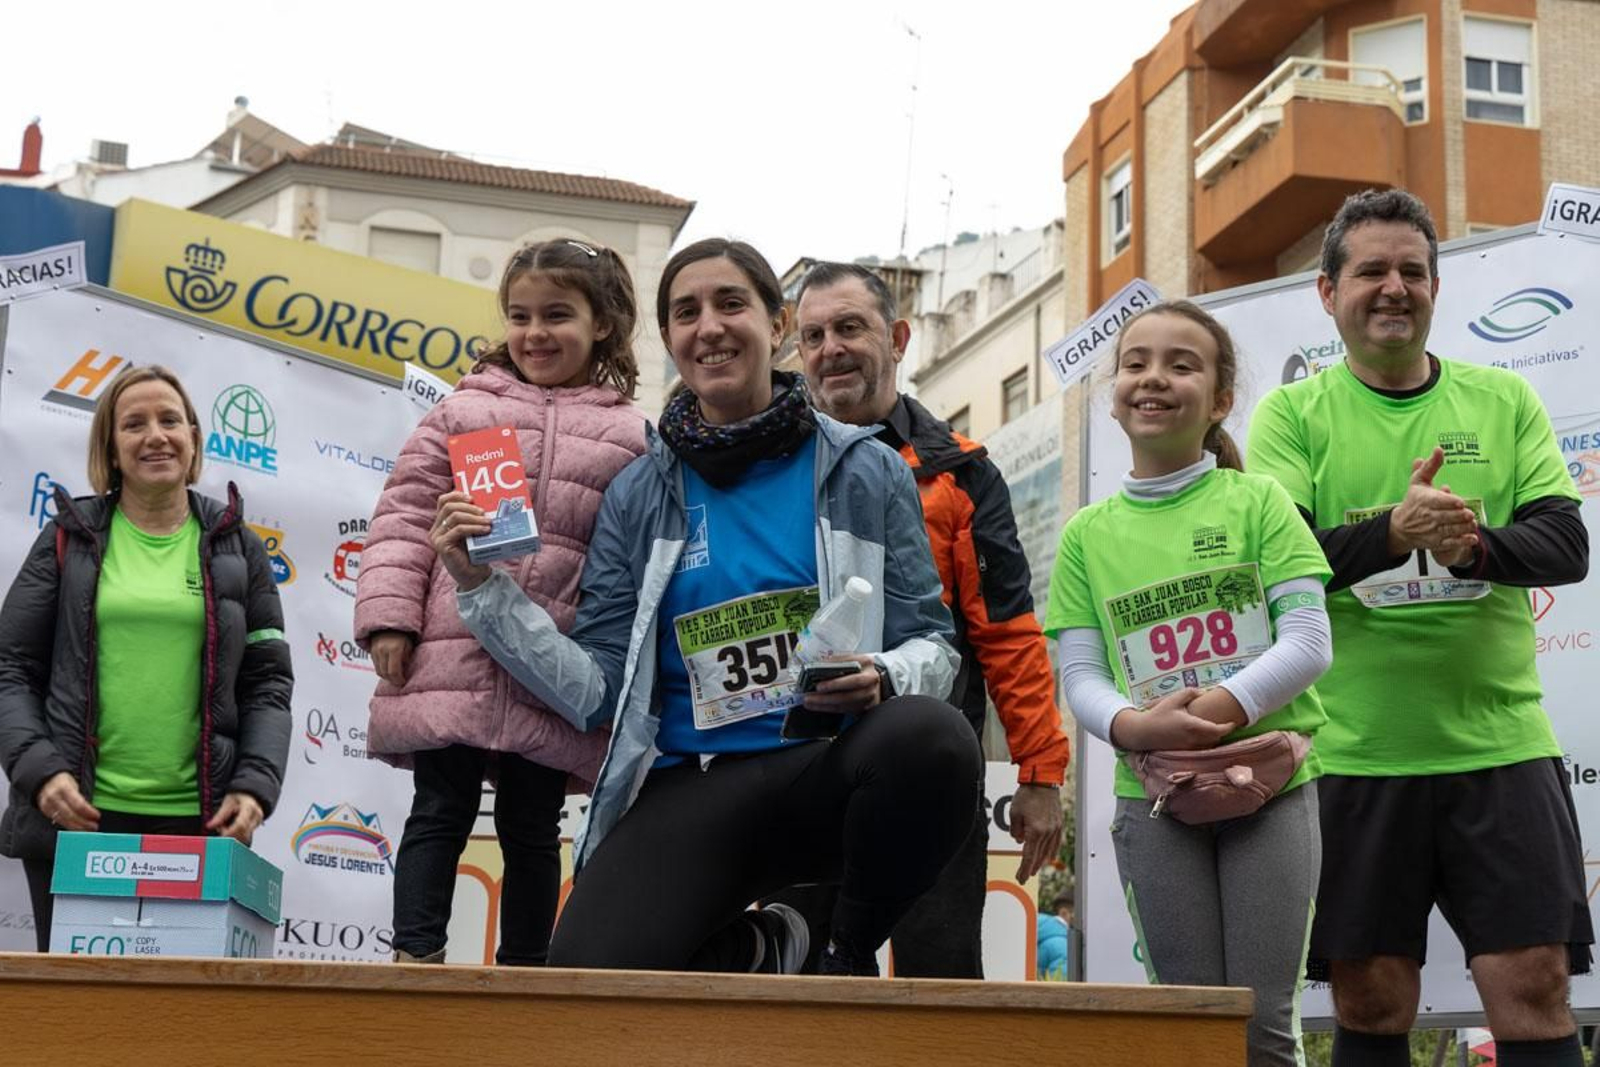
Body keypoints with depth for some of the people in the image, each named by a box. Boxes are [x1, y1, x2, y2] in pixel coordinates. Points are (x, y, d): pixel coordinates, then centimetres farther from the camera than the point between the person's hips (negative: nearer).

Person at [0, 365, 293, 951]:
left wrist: (255, 785, -5)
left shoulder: (235, 546, 12)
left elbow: (267, 682, 10)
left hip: (200, 822, 0)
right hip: (78, 817, 0)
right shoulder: (70, 539, 10)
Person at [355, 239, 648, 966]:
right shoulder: (464, 411, 9)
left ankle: (522, 971, 19)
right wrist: (388, 615, -5)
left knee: (532, 829, 10)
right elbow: (405, 517, 6)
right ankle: (415, 957, 3)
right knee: (439, 812, 2)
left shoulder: (630, 439, 8)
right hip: (450, 663, 0)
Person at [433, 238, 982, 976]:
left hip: (829, 773, 0)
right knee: (590, 979, -27)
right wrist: (483, 589, -3)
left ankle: (851, 956, -4)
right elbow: (597, 691, 6)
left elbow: (931, 644, 6)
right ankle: (755, 951, 9)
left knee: (927, 733, -36)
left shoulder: (863, 471, 4)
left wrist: (883, 679, -16)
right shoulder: (638, 496, 8)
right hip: (690, 789, 0)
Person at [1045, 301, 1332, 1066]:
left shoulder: (1256, 502, 2)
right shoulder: (1089, 534, 8)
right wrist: (1135, 726, -18)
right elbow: (1080, 676, 4)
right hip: (1154, 798, 2)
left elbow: (1309, 643, -5)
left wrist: (1216, 712, -19)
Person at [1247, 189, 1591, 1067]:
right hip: (1353, 755, -1)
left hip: (1500, 744, 1)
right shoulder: (1292, 415, 5)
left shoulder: (1504, 401, 10)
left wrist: (1475, 543, -21)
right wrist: (1393, 531, -26)